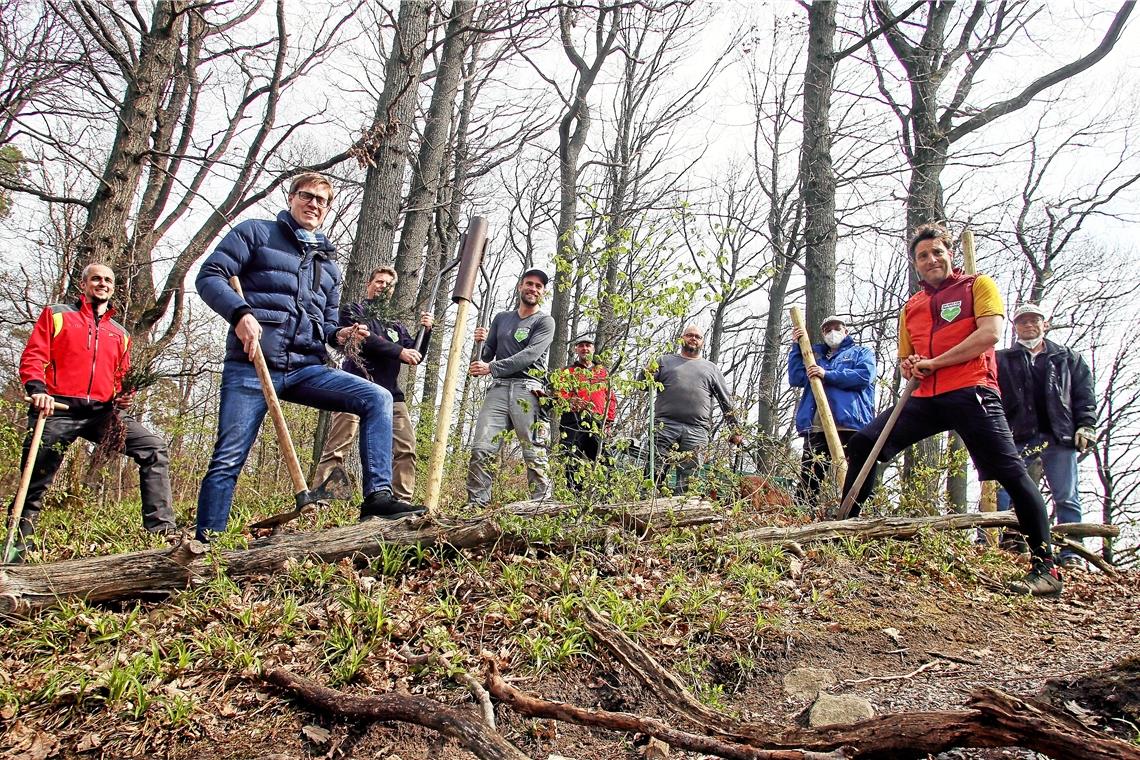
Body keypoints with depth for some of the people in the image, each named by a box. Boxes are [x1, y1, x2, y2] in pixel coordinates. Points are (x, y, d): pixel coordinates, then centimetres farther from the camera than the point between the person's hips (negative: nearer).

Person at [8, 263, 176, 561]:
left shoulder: (120, 333, 23)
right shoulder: (56, 314, 13)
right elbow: (33, 356, 2)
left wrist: (123, 395, 3)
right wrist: (37, 388, -16)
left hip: (103, 412, 3)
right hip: (57, 410, -3)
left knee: (154, 449, -14)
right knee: (35, 481, -2)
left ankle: (161, 531, -16)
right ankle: (17, 548, 14)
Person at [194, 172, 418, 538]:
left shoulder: (328, 263, 26)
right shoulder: (256, 232, 11)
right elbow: (209, 276, 1)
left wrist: (339, 335, 4)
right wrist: (241, 313, -17)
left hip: (307, 368, 5)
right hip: (252, 365, -4)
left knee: (377, 399, -14)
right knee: (228, 460, -5)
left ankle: (377, 495, -19)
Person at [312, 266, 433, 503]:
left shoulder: (395, 325, 29)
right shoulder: (353, 311, 14)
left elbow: (415, 356, 21)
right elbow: (365, 338, -6)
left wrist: (426, 332, 5)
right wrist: (399, 351, -12)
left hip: (390, 393, 6)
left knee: (406, 448, -8)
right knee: (336, 449, -15)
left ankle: (402, 500, -6)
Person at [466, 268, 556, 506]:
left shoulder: (545, 321, 7)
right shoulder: (501, 318, 22)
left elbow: (529, 355, -8)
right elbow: (486, 355, 22)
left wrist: (491, 368, -13)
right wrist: (481, 342, -1)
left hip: (528, 390, -4)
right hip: (499, 388, 4)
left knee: (534, 454, -7)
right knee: (481, 449, -8)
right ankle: (475, 504, -7)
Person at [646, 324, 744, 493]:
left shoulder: (711, 368, 23)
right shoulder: (665, 361, 20)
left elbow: (726, 401, 20)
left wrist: (735, 429, 10)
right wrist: (648, 377, -10)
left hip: (697, 430, 1)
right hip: (665, 425, -1)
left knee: (688, 482, -6)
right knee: (654, 474, -10)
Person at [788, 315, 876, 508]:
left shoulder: (862, 353, 18)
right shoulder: (814, 354, 28)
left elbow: (864, 376, -4)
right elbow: (795, 379, 12)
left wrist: (828, 375, -8)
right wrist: (796, 347, 7)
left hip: (850, 424, -3)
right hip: (816, 426, 3)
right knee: (808, 476, -1)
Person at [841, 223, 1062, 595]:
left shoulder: (978, 285, 7)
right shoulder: (911, 307, 23)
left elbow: (990, 334, -9)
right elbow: (905, 359, 29)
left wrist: (934, 362, -10)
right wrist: (910, 368, 4)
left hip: (971, 393, -5)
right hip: (926, 399, 6)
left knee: (1010, 473, -10)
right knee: (862, 443, -5)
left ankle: (1046, 568, -2)